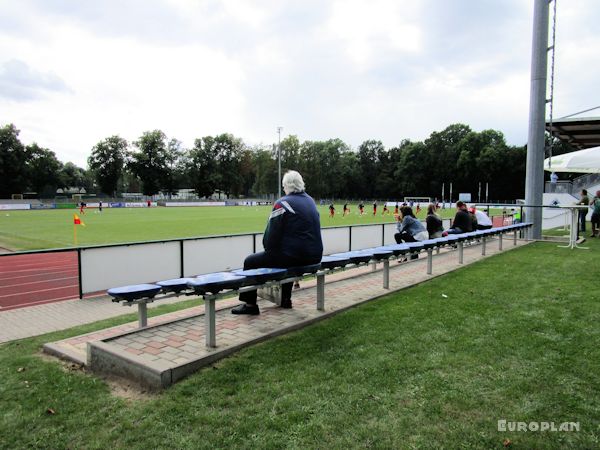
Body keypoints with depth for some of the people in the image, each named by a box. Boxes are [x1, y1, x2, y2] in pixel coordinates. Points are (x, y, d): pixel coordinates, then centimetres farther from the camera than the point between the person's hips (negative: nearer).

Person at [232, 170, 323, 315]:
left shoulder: (283, 203, -11)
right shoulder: (310, 201, 11)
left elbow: (271, 233, -11)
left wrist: (268, 249, 8)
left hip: (294, 256, -8)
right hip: (314, 256, 8)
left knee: (250, 262, 7)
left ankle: (250, 304, 13)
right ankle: (285, 299, 43)